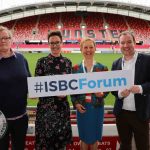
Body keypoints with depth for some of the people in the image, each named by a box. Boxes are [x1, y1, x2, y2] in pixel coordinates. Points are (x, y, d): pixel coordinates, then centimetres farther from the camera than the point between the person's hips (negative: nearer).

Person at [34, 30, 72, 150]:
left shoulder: (67, 62, 6)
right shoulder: (42, 61, -4)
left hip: (63, 105, 3)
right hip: (46, 105, -2)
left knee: (61, 139, 11)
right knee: (45, 139, 4)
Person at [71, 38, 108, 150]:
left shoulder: (103, 68, -1)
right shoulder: (75, 68, 1)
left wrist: (102, 94, -18)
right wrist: (76, 103, -8)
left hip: (97, 107, 0)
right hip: (82, 107, 1)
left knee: (95, 138, 12)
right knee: (84, 138, 12)